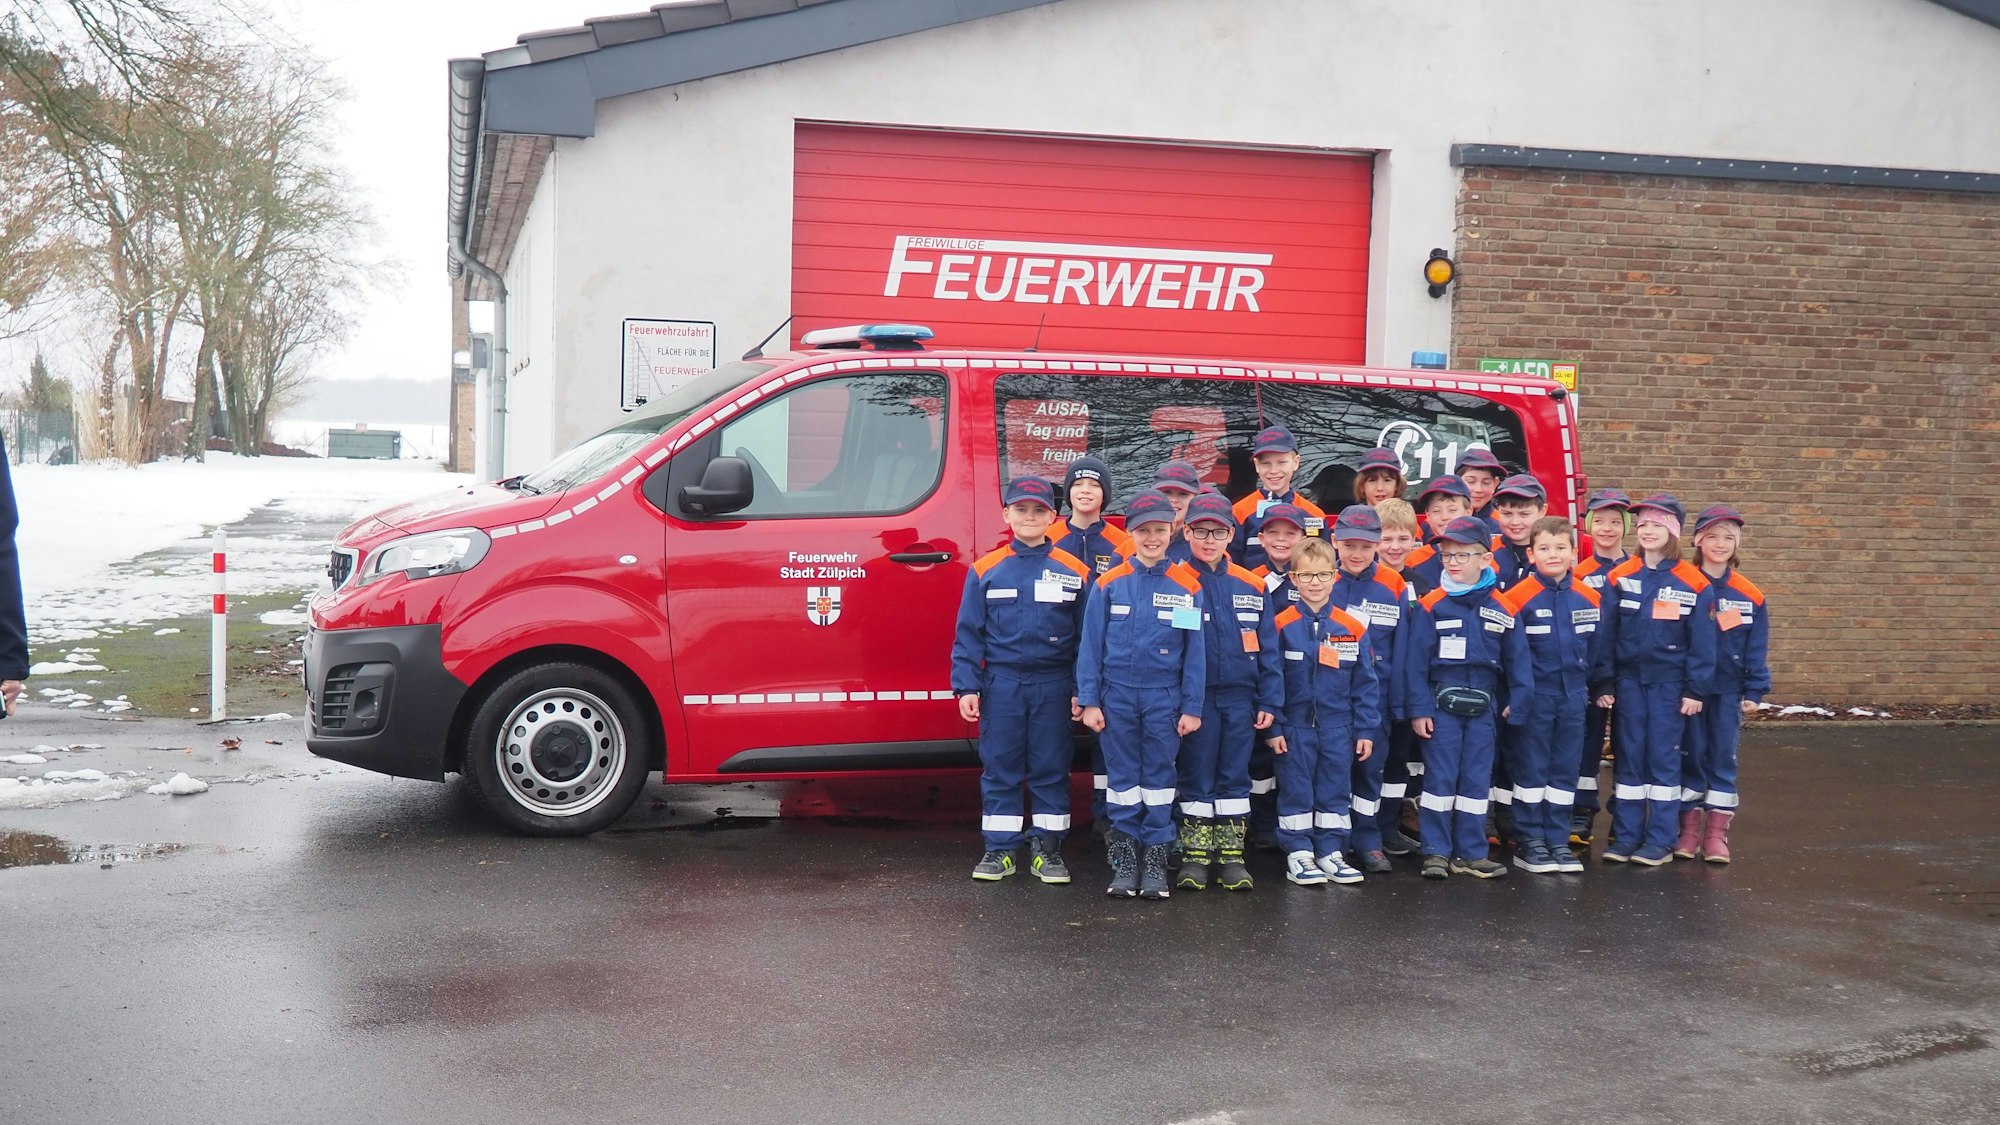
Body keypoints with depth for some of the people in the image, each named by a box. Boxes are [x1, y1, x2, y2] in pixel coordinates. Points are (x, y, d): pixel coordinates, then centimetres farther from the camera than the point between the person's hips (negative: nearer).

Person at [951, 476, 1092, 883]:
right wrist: (967, 687, -4)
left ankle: (1047, 848, 15)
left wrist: (1082, 690, -1)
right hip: (1001, 685, 0)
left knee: (1051, 769, 6)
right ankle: (1000, 849, 13)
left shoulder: (1074, 571, 2)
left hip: (1053, 685, 0)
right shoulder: (986, 571, 2)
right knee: (999, 769, 5)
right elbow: (969, 634, 3)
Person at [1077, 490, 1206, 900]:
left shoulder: (1187, 586, -1)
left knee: (1159, 775, 5)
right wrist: (1089, 701, -2)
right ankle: (1124, 854, 13)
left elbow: (1196, 651, 1)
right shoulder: (1109, 584, -1)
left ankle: (1155, 856, 12)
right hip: (1117, 694, 0)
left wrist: (1192, 707, -2)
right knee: (1122, 775, 6)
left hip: (1164, 697, 0)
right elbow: (1091, 645, 2)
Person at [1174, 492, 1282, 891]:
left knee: (1235, 778, 8)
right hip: (1196, 698, -2)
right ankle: (1194, 855, 12)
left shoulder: (1251, 587, 5)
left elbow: (1267, 648, 7)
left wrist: (1270, 702, 2)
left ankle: (1231, 856, 15)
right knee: (1196, 778, 4)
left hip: (1240, 699, 3)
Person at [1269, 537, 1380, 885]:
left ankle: (1331, 852, 19)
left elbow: (1366, 684, 3)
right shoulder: (1281, 626, -7)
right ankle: (1298, 853, 13)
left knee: (1336, 791, 9)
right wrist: (1273, 727, -8)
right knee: (1296, 791, 5)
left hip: (1338, 729, 2)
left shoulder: (1352, 629, -1)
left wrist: (1365, 730, 1)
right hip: (1295, 727, -2)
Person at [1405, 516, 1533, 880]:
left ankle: (1471, 853, 16)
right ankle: (1436, 851, 8)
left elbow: (1517, 661, 5)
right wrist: (1420, 709, -9)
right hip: (1442, 704, -2)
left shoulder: (1504, 610, 1)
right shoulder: (1431, 605, -5)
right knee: (1440, 777, 0)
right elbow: (1416, 660, -5)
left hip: (1483, 707, 2)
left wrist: (1518, 704, -2)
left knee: (1477, 779, 8)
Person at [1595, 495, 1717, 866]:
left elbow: (1702, 641, -3)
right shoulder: (1620, 577, 1)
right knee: (1629, 756, 7)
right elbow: (1605, 634, 2)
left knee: (1664, 757, 2)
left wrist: (1696, 689, -5)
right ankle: (1625, 836, 13)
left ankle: (1661, 840, 10)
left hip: (1669, 682, -2)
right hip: (1629, 679, 2)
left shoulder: (1692, 583, -5)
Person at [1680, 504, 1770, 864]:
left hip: (1728, 690, 1)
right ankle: (1690, 828, 14)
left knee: (1723, 757, 4)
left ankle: (1717, 832, 11)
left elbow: (1757, 648, 4)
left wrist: (1754, 691, 0)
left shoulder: (1750, 596, 1)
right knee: (1690, 756, 5)